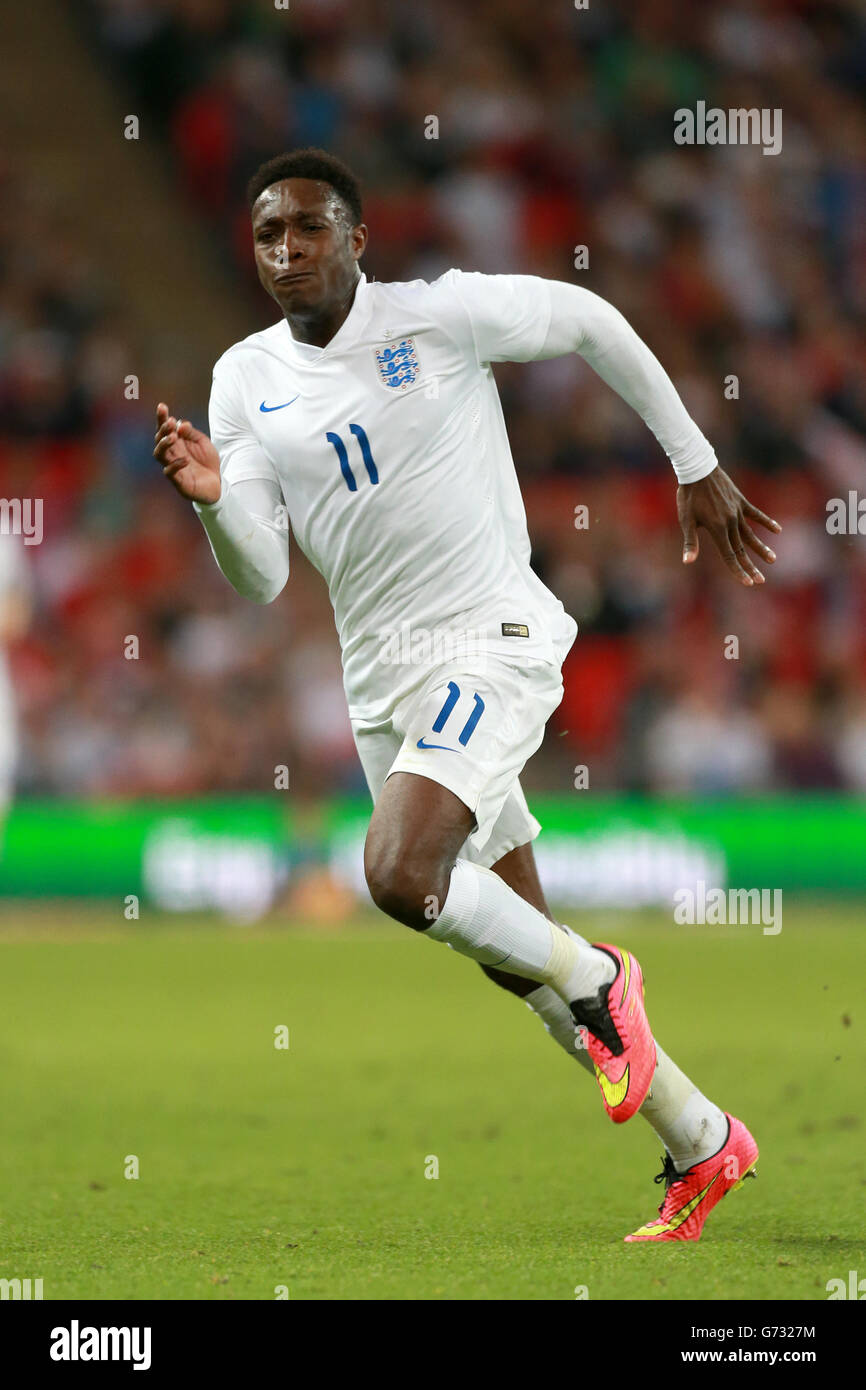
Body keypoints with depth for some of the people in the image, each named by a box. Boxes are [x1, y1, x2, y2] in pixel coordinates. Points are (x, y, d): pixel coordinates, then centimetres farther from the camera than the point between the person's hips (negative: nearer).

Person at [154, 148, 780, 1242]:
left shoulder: (442, 314, -10)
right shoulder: (246, 381, 4)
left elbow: (588, 320, 5)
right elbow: (261, 579, 1)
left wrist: (696, 467, 10)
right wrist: (213, 498, -21)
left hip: (492, 639, -6)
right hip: (380, 678, 6)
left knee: (400, 874, -29)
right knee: (506, 943, 10)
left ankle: (594, 977, -1)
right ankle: (703, 1148, 24)